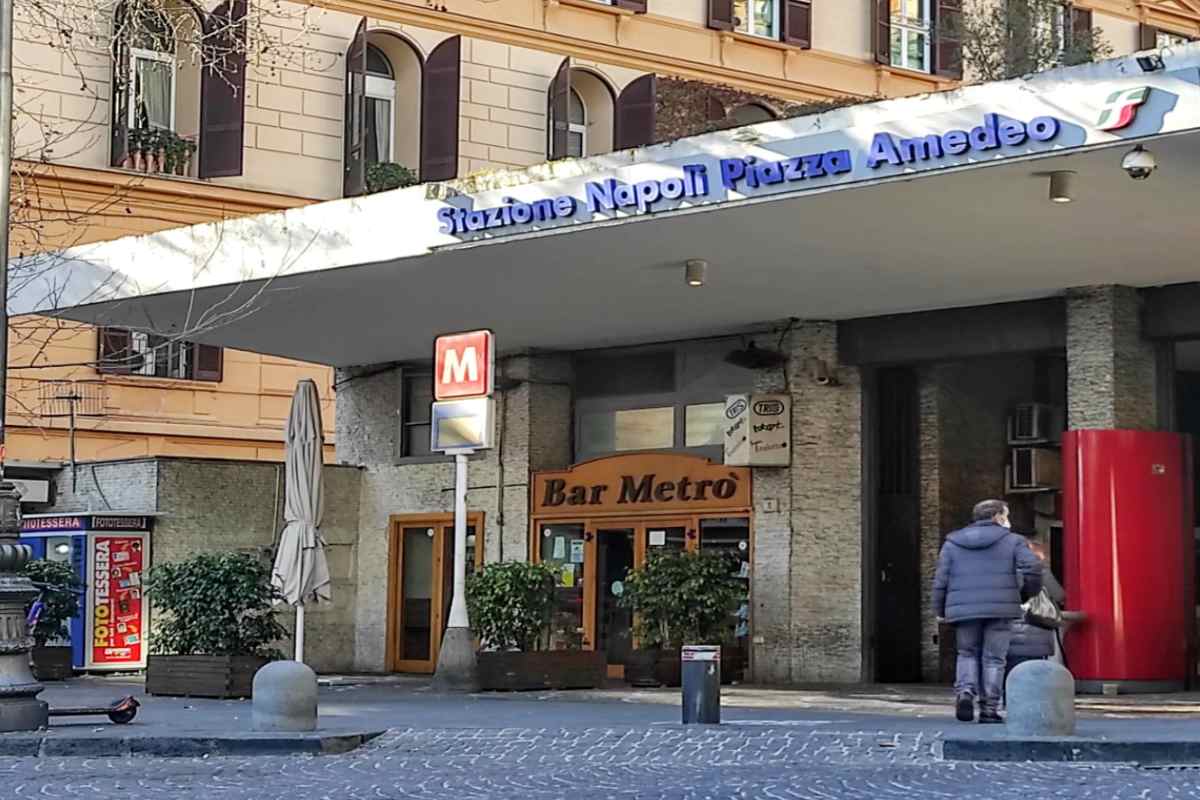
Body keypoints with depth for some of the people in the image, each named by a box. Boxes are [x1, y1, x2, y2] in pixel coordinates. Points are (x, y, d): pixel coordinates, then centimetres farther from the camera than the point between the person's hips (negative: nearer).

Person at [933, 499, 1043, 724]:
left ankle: (965, 691, -7)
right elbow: (1032, 568, -9)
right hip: (1000, 609, -2)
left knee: (967, 654, 17)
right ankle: (989, 709, 3)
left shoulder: (953, 543, 12)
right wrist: (1028, 592, 9)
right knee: (993, 658, 5)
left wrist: (940, 610, 15)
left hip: (964, 610, 2)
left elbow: (941, 579, 7)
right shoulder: (1013, 541, 4)